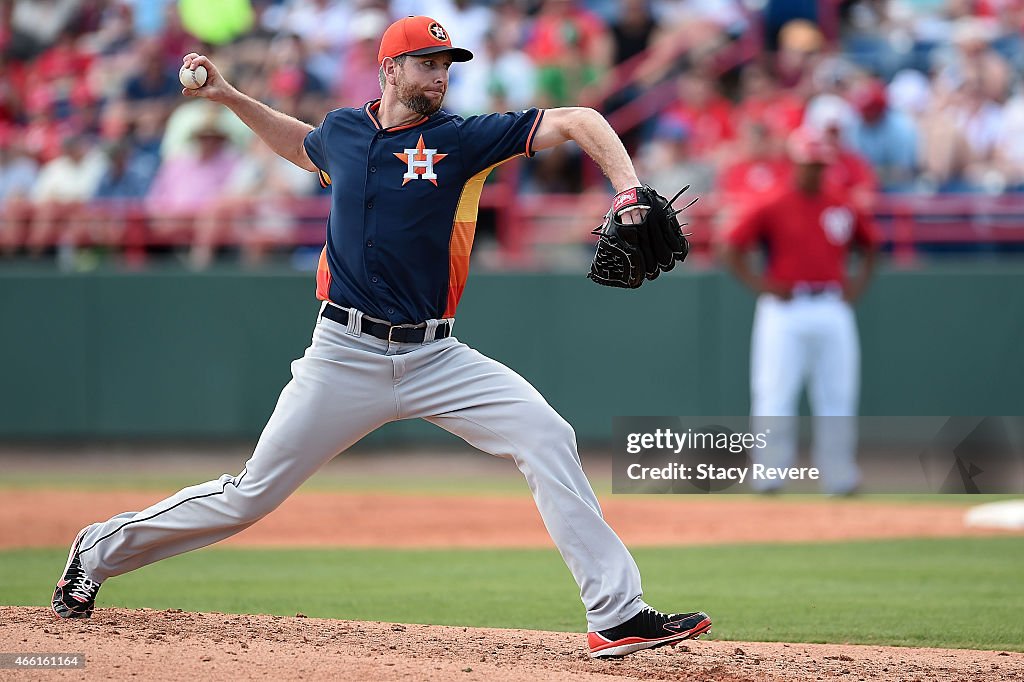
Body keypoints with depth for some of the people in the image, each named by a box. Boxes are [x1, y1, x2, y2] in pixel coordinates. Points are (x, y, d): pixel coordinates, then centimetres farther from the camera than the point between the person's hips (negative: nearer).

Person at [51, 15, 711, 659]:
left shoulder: (463, 139, -1)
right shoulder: (343, 131, 6)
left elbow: (578, 121, -8)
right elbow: (300, 145, 32)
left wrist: (630, 194, -21)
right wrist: (228, 96, 25)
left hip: (435, 358, 0)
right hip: (346, 357, 0)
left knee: (547, 439, -18)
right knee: (252, 494, 0)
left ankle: (619, 615, -16)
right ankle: (101, 550, 19)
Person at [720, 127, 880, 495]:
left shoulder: (845, 209, 10)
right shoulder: (771, 208, -1)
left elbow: (871, 243, 25)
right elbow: (732, 248, 0)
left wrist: (861, 281, 11)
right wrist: (759, 284, -9)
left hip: (833, 310, 3)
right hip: (784, 310, -3)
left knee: (837, 397, 4)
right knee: (774, 397, -7)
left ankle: (839, 477, 11)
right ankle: (769, 475, -2)